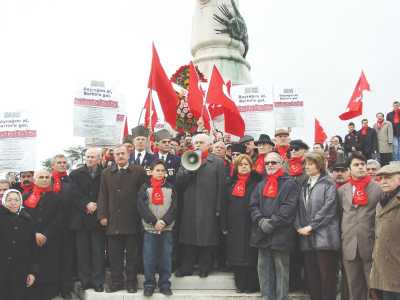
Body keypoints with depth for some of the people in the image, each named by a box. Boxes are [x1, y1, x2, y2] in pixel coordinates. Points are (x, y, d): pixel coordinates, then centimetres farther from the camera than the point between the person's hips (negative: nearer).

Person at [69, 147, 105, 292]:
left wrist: (96, 206, -11)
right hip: (81, 218, 1)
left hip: (98, 217, -1)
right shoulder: (76, 174, 9)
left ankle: (98, 281, 6)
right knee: (83, 251, 5)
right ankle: (85, 281, 12)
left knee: (98, 251, 0)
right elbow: (75, 195, 0)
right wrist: (86, 205, -12)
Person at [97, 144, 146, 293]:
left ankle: (132, 282, 19)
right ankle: (116, 281, 20)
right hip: (113, 221, 3)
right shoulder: (106, 173, 10)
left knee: (132, 254, 7)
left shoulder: (139, 171, -1)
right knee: (114, 254, 9)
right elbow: (103, 196, 8)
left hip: (132, 221, -3)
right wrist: (102, 215, 0)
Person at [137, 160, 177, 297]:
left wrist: (164, 221, -14)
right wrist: (154, 221, -15)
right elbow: (141, 206, -7)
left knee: (166, 258, 4)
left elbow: (174, 207, 1)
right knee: (149, 258, 1)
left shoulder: (170, 188, 8)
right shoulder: (145, 187, 3)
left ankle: (165, 284, 14)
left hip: (167, 228, 1)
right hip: (150, 228, -1)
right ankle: (149, 284, 12)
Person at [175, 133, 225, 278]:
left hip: (208, 207, -2)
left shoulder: (217, 162, 3)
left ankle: (205, 268, 15)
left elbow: (221, 186, -2)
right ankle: (186, 268, 16)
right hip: (189, 207, 2)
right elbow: (179, 181, 1)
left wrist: (218, 208, -7)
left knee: (207, 238, 3)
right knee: (188, 238, 6)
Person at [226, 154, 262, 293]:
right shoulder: (231, 183, 14)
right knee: (237, 254, 6)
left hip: (250, 224, -4)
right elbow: (226, 203, 15)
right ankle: (240, 284, 16)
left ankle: (252, 285, 8)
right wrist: (225, 223, 9)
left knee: (250, 254, -1)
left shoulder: (256, 182, 1)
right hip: (234, 224, 4)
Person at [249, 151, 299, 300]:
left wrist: (272, 223, -16)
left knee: (281, 269, 1)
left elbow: (289, 207, -11)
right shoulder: (261, 185, 19)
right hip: (262, 233, 5)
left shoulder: (290, 184, 0)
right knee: (264, 269, 9)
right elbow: (253, 205, 9)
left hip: (280, 234, -5)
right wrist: (261, 221, -10)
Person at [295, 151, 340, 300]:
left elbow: (328, 208, -11)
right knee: (311, 277, 9)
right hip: (307, 238, 6)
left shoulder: (328, 184, -1)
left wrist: (311, 226, -12)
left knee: (326, 276, -2)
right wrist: (299, 227, -1)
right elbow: (300, 208, 14)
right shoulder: (304, 186, 18)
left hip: (324, 236, -6)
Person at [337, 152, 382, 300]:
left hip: (371, 245, -3)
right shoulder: (342, 190, 10)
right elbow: (339, 216, 13)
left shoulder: (378, 188, 0)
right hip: (349, 246, 3)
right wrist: (342, 237, 7)